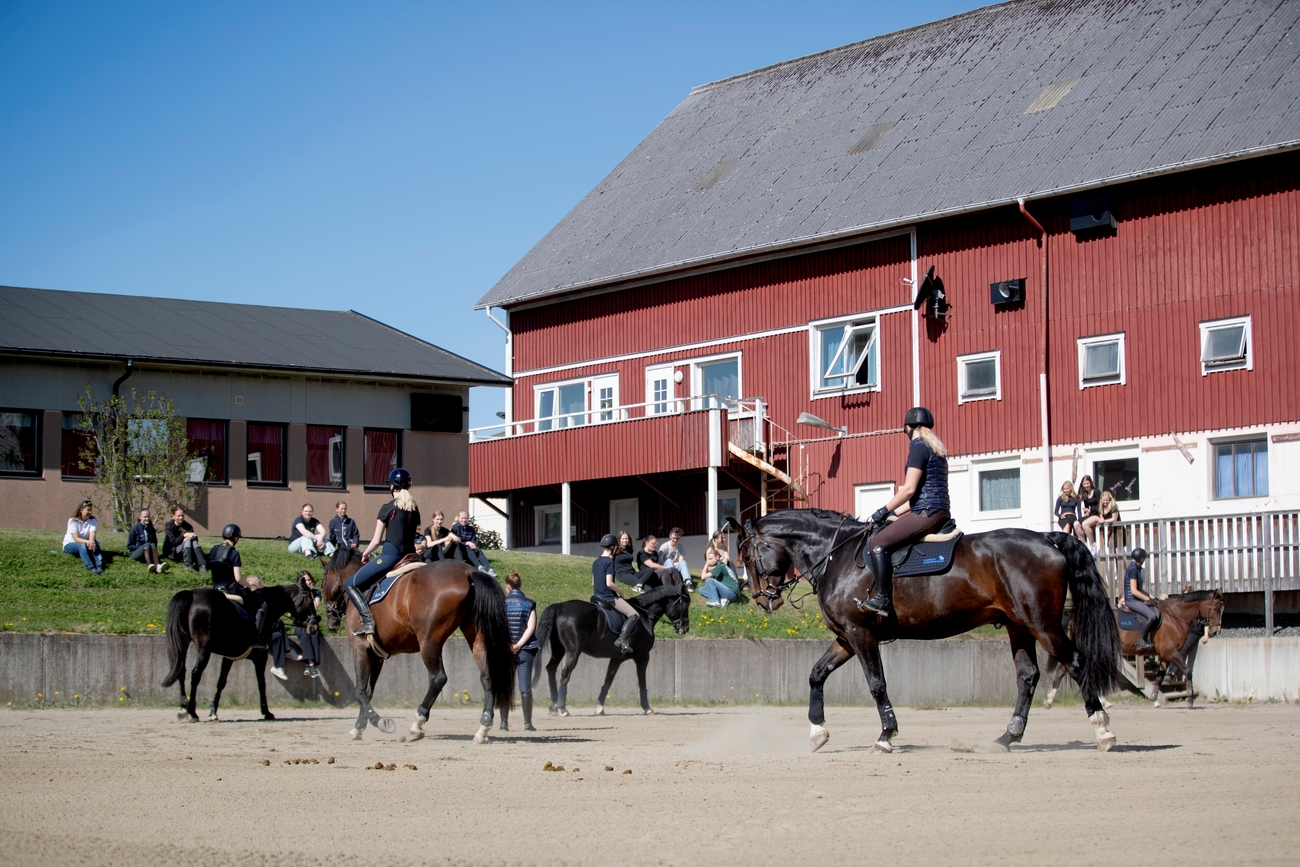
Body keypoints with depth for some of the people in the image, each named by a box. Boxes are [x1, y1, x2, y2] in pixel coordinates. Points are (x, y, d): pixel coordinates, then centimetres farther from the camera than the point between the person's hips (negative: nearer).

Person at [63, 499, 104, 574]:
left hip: (86, 543, 4)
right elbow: (76, 538, -24)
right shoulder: (73, 521, -15)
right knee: (82, 545, -37)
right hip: (70, 545, -4)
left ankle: (99, 566, -46)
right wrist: (87, 542, -42)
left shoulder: (92, 520, -2)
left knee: (95, 543, -28)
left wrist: (91, 541, -43)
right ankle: (91, 568, -54)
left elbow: (92, 535, -18)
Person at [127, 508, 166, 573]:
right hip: (135, 553, -4)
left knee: (152, 545, -29)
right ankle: (149, 565, -64)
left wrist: (153, 548, -2)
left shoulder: (151, 529, 10)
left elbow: (155, 542, 21)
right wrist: (142, 547, -13)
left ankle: (157, 566, -58)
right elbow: (129, 546, -2)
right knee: (147, 545, -33)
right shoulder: (135, 529, -4)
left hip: (148, 554, 4)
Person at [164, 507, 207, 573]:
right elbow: (173, 541, -19)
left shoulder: (187, 525, 6)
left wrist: (192, 536, -28)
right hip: (172, 552, -4)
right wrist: (184, 535, -28)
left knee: (194, 541, -26)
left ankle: (202, 565, -46)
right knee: (187, 540, -29)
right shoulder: (169, 526, -7)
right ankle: (189, 566, -49)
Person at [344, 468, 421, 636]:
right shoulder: (415, 508, 12)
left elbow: (376, 541, -3)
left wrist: (365, 554, 15)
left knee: (350, 585, -2)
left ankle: (368, 620, -19)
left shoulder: (388, 508, -5)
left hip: (390, 555, -7)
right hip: (410, 556, 7)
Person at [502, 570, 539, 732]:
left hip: (505, 649, 0)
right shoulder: (530, 604, 0)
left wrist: (508, 644, -11)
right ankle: (527, 723, 0)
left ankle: (503, 722, 2)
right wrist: (519, 645, -13)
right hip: (525, 650, 0)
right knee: (525, 688, 2)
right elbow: (531, 627, -9)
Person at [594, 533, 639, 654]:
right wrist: (621, 592, -7)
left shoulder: (596, 562, 11)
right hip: (609, 597, -9)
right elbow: (609, 583, -22)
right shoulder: (609, 562, -15)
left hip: (597, 596, 9)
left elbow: (593, 583, 17)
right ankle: (622, 639, -29)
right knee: (634, 615, -11)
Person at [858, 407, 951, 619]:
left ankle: (882, 600, -25)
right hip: (940, 512, 11)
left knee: (878, 543, -17)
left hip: (927, 513, -11)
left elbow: (909, 489, -16)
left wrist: (884, 511, -6)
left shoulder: (918, 448, -9)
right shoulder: (936, 449, 21)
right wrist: (896, 512, 22)